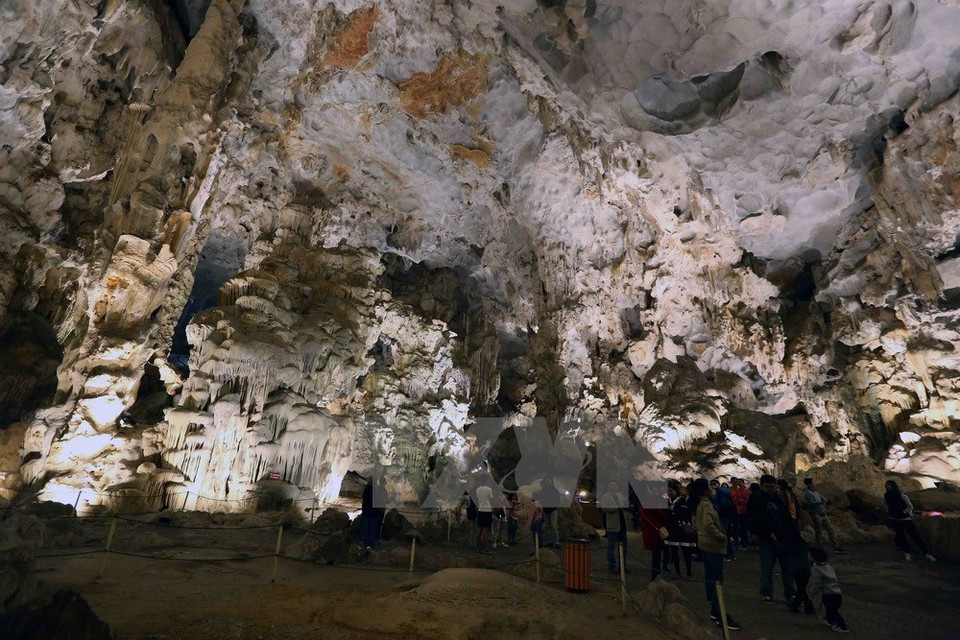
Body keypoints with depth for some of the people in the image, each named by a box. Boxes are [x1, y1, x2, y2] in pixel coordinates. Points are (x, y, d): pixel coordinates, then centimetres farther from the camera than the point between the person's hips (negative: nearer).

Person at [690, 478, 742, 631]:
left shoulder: (697, 505, 9)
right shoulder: (706, 504, -21)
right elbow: (709, 525, -32)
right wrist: (722, 537, -19)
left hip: (704, 543, 10)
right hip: (713, 545, -10)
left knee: (710, 577, 15)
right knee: (716, 579, -5)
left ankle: (714, 610, 25)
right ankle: (722, 616, 0)